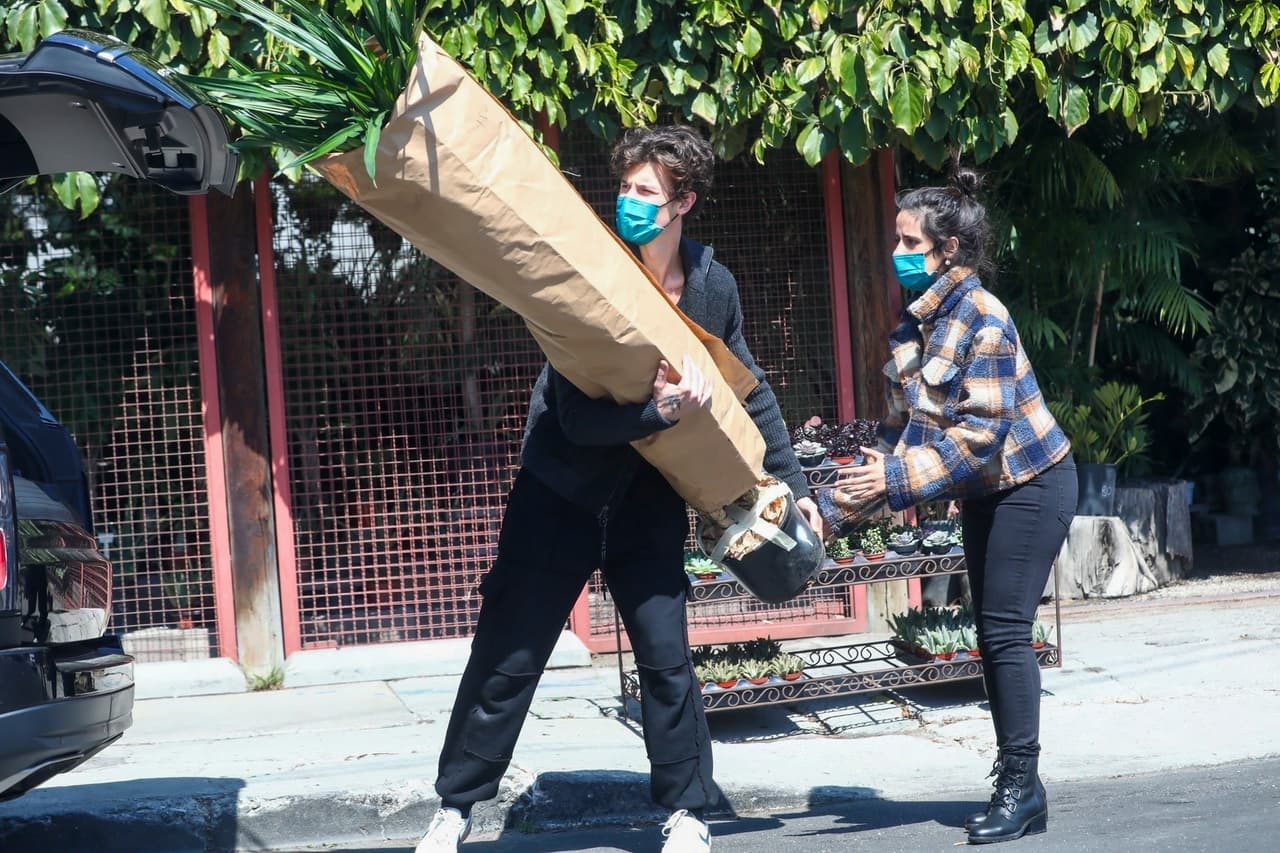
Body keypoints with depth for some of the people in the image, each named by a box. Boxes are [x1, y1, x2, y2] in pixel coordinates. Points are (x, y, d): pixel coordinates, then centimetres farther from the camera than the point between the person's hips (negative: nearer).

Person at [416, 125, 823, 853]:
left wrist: (792, 481, 10)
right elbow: (579, 419, -23)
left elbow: (751, 391, 10)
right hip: (561, 491, -2)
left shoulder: (712, 286, -5)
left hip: (647, 499, 3)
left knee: (667, 657, 0)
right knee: (507, 657, 3)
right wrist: (659, 411, -39)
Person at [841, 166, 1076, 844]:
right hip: (982, 490, 9)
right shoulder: (920, 319, 2)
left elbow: (979, 432, -27)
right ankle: (1015, 785, 15)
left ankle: (1022, 785, -5)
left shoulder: (981, 318, -23)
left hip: (1030, 482, -9)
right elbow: (907, 415, 4)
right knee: (991, 632, 9)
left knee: (1005, 630, -11)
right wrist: (873, 465, -11)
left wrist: (898, 477, -28)